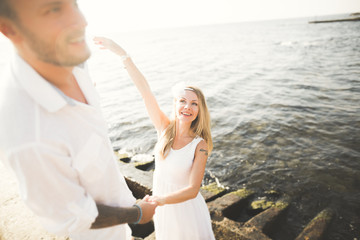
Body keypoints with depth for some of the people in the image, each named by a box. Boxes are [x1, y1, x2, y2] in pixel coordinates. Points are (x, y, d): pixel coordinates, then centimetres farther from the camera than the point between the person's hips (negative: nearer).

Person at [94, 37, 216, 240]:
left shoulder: (200, 145, -22)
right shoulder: (165, 129, -14)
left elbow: (193, 189, -24)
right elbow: (145, 90, -20)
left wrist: (161, 199, -41)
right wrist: (121, 52, -21)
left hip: (185, 206, -3)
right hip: (163, 205, 4)